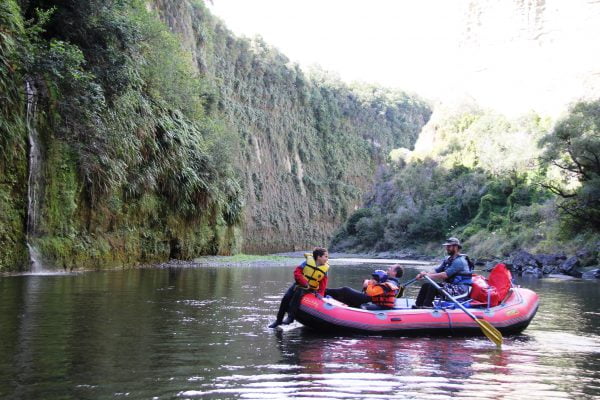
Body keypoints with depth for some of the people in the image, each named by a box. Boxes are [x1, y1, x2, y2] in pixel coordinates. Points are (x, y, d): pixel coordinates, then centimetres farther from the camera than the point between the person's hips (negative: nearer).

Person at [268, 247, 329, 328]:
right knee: (286, 298, -11)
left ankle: (291, 316, -28)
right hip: (299, 284, 1)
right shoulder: (308, 262, -11)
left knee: (298, 293, -31)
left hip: (311, 289, -1)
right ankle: (279, 320, 2)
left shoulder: (325, 268, -5)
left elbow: (323, 285, -2)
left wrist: (320, 294, -15)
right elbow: (297, 272, -13)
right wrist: (305, 283, -19)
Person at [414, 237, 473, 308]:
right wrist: (425, 273, -9)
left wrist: (428, 275, -23)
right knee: (426, 285, -1)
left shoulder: (459, 261, -16)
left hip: (460, 289, -9)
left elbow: (445, 275, -24)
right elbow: (437, 271, 9)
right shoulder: (448, 259, 14)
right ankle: (418, 306, -9)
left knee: (433, 287, -26)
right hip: (450, 285, 9)